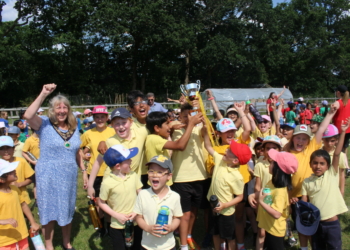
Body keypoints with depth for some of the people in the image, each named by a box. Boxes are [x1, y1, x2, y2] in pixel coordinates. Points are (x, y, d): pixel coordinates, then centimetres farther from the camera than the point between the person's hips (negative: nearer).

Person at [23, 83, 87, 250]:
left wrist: (84, 170, 13)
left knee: (67, 211, 17)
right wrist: (43, 94, -30)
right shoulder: (45, 124, -9)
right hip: (48, 177, -4)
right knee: (49, 211, 8)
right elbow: (28, 116, -30)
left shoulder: (74, 128, 5)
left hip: (69, 177, 4)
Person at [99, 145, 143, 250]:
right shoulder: (107, 182, -17)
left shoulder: (133, 175, -7)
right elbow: (101, 203, -5)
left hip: (136, 223, 3)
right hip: (117, 226, -3)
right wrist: (116, 215, -12)